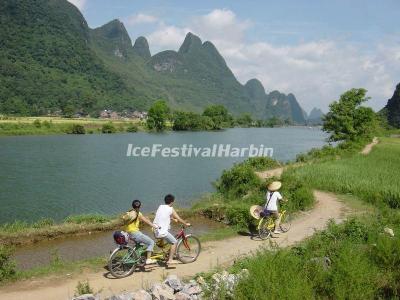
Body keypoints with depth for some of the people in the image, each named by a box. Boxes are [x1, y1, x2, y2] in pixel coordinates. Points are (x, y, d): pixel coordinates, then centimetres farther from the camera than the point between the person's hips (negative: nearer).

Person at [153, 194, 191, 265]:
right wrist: (186, 223, 12)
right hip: (162, 232, -7)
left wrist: (173, 218, 43)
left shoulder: (160, 207, 12)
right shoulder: (171, 209, -6)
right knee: (174, 242, 7)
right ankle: (170, 260, 4)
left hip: (155, 231, 7)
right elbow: (179, 219, -3)